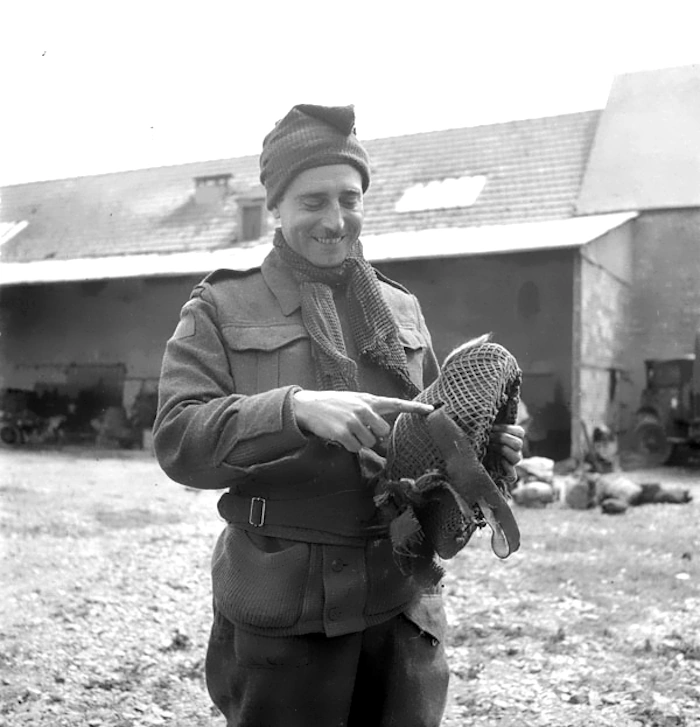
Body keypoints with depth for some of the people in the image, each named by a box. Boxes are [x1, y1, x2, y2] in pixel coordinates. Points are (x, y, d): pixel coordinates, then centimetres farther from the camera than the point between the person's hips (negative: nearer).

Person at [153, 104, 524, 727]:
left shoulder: (402, 310, 11)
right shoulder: (221, 309, -1)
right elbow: (176, 439, -13)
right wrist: (297, 408, -28)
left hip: (403, 602, 4)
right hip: (280, 611, -3)